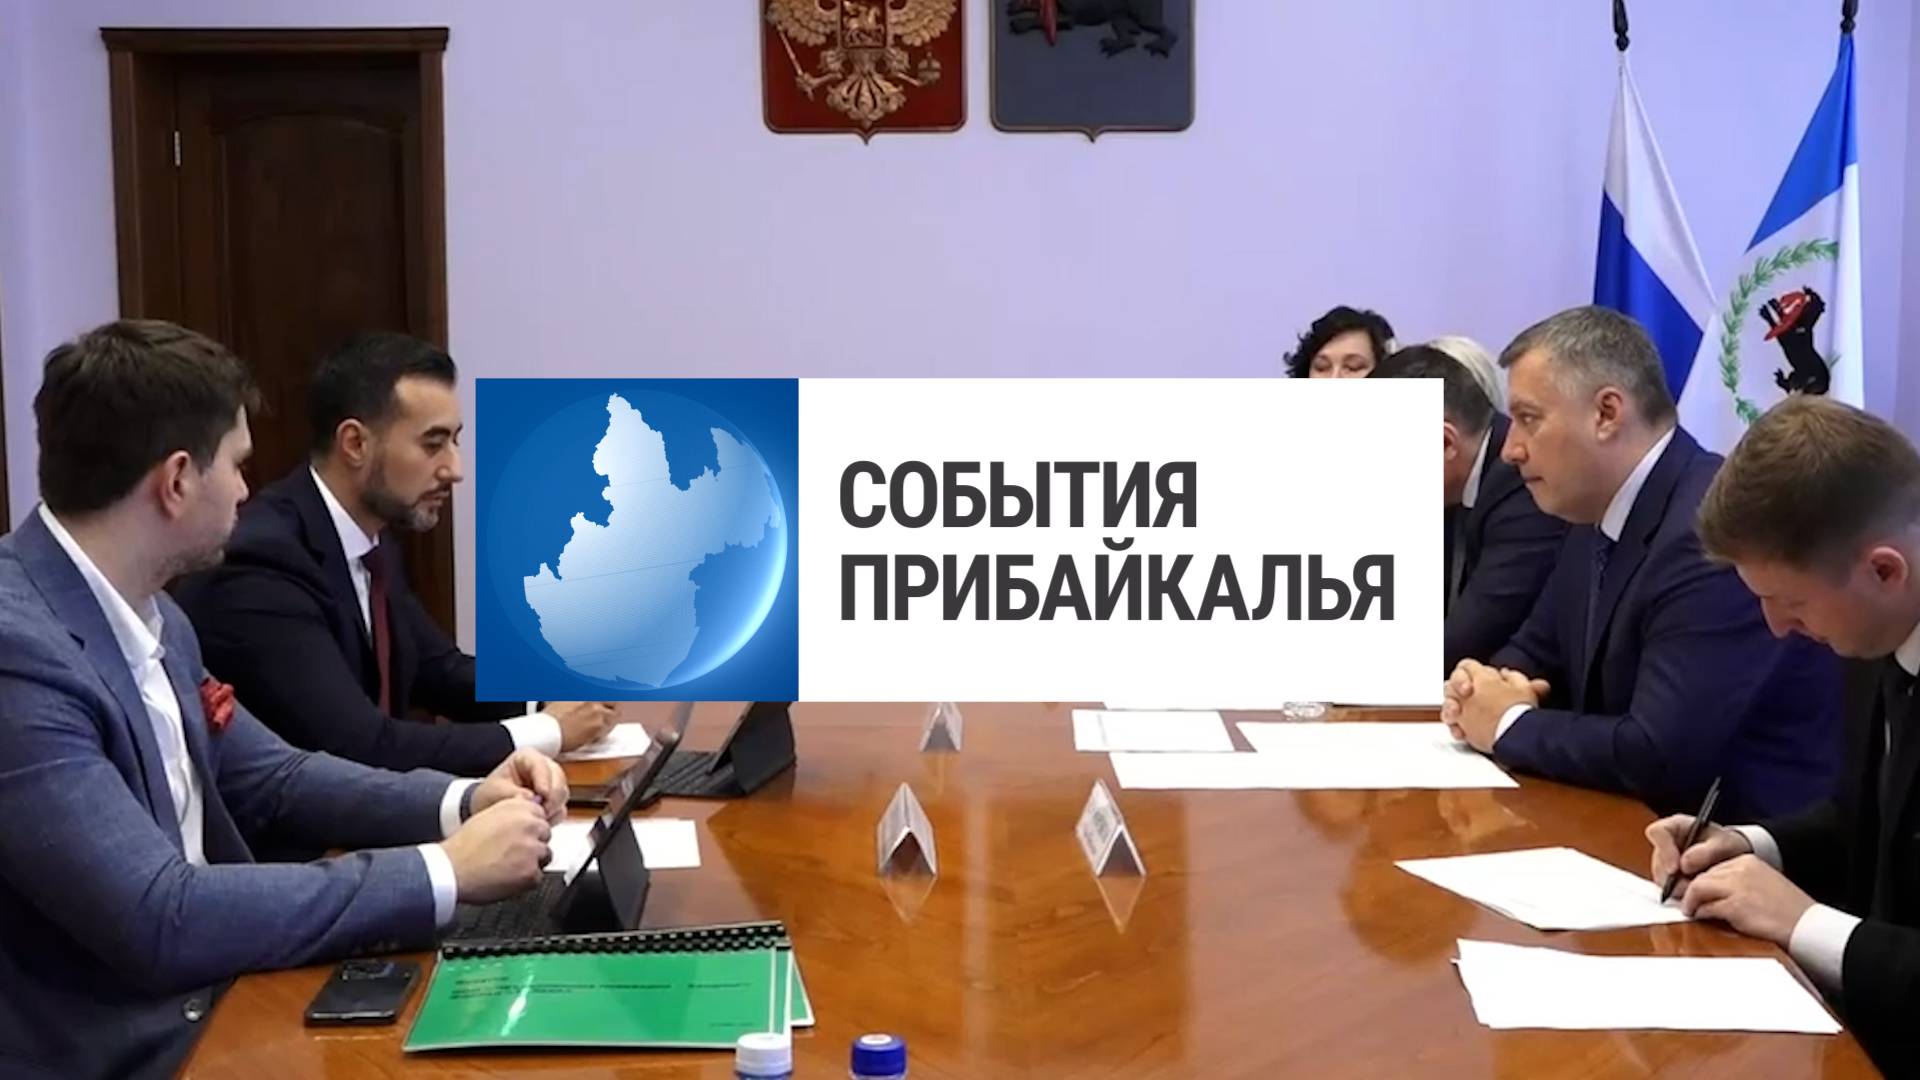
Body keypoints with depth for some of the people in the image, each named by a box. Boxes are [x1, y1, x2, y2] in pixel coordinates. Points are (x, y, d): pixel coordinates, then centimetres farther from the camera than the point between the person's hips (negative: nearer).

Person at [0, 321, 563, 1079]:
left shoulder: (149, 617, 5)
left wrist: (462, 801, -1)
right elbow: (161, 921, -27)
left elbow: (275, 780, 15)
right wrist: (446, 871, -22)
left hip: (208, 1014, 8)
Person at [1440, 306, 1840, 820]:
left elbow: (1661, 757, -28)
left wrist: (1512, 726, -13)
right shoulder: (1601, 519, 6)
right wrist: (1483, 687, -4)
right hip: (1638, 825, 8)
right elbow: (1536, 653, 18)